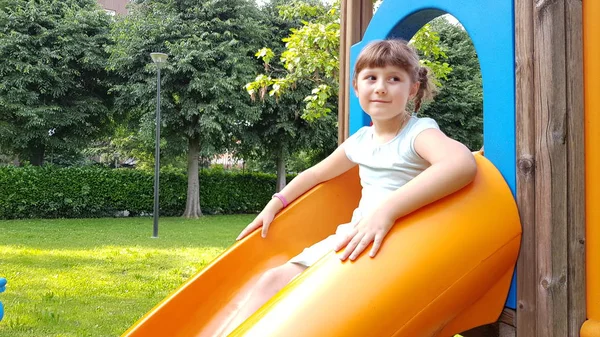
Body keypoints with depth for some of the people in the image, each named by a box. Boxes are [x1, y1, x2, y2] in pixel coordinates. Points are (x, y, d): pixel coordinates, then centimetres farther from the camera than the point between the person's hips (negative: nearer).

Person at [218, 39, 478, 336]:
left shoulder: (419, 132, -12)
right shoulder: (361, 140, 11)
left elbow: (462, 162, -35)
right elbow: (318, 173, 29)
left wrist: (388, 210, -44)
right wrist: (275, 204, 23)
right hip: (355, 238, 7)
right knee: (274, 280, -8)